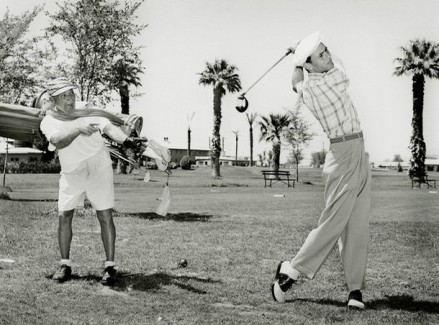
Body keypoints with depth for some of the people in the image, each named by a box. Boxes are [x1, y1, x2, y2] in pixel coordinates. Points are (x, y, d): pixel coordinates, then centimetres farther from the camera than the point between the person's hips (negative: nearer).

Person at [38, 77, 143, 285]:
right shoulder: (48, 122, -4)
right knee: (63, 216, -1)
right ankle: (65, 265, 14)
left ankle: (110, 265, 0)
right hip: (71, 174, 1)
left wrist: (125, 140, -37)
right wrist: (79, 129, -42)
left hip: (99, 170, -1)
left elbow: (109, 127, -17)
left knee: (105, 216, -5)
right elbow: (58, 141, -25)